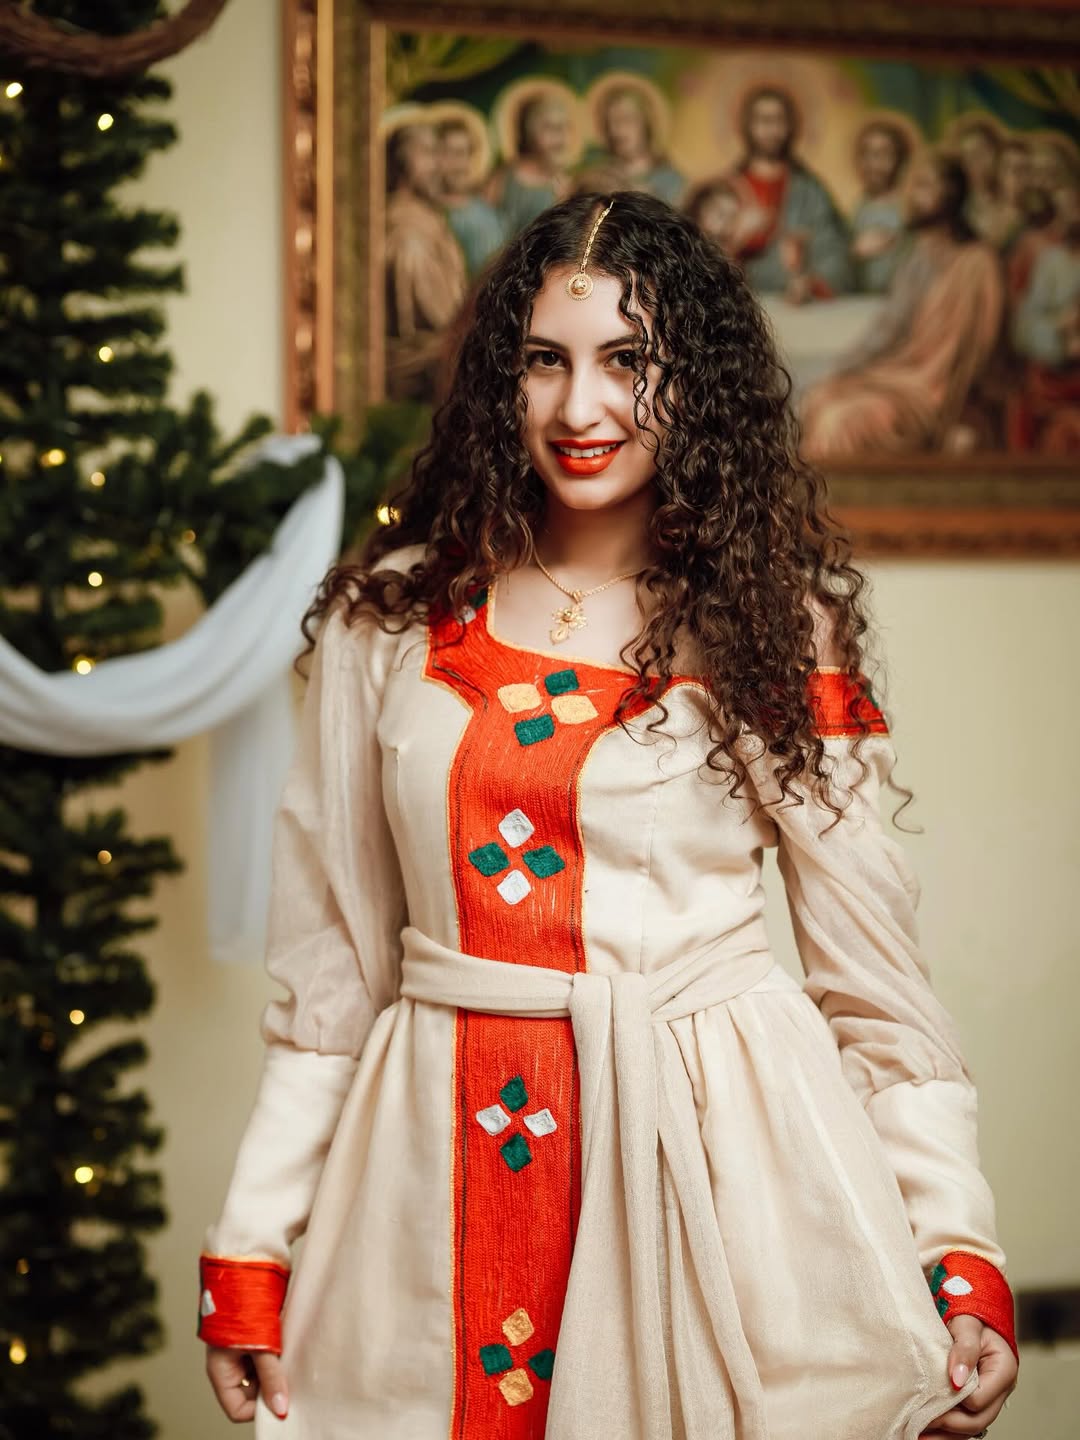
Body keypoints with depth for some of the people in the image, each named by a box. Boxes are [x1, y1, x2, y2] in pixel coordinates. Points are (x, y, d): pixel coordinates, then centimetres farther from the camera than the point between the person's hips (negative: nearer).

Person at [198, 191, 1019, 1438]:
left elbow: (874, 973, 0)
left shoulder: (778, 629, 0)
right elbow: (331, 966, 7)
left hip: (720, 1155, -1)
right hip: (442, 1162, 2)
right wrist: (249, 1247, 4)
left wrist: (962, 1256, -6)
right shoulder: (392, 621, 4)